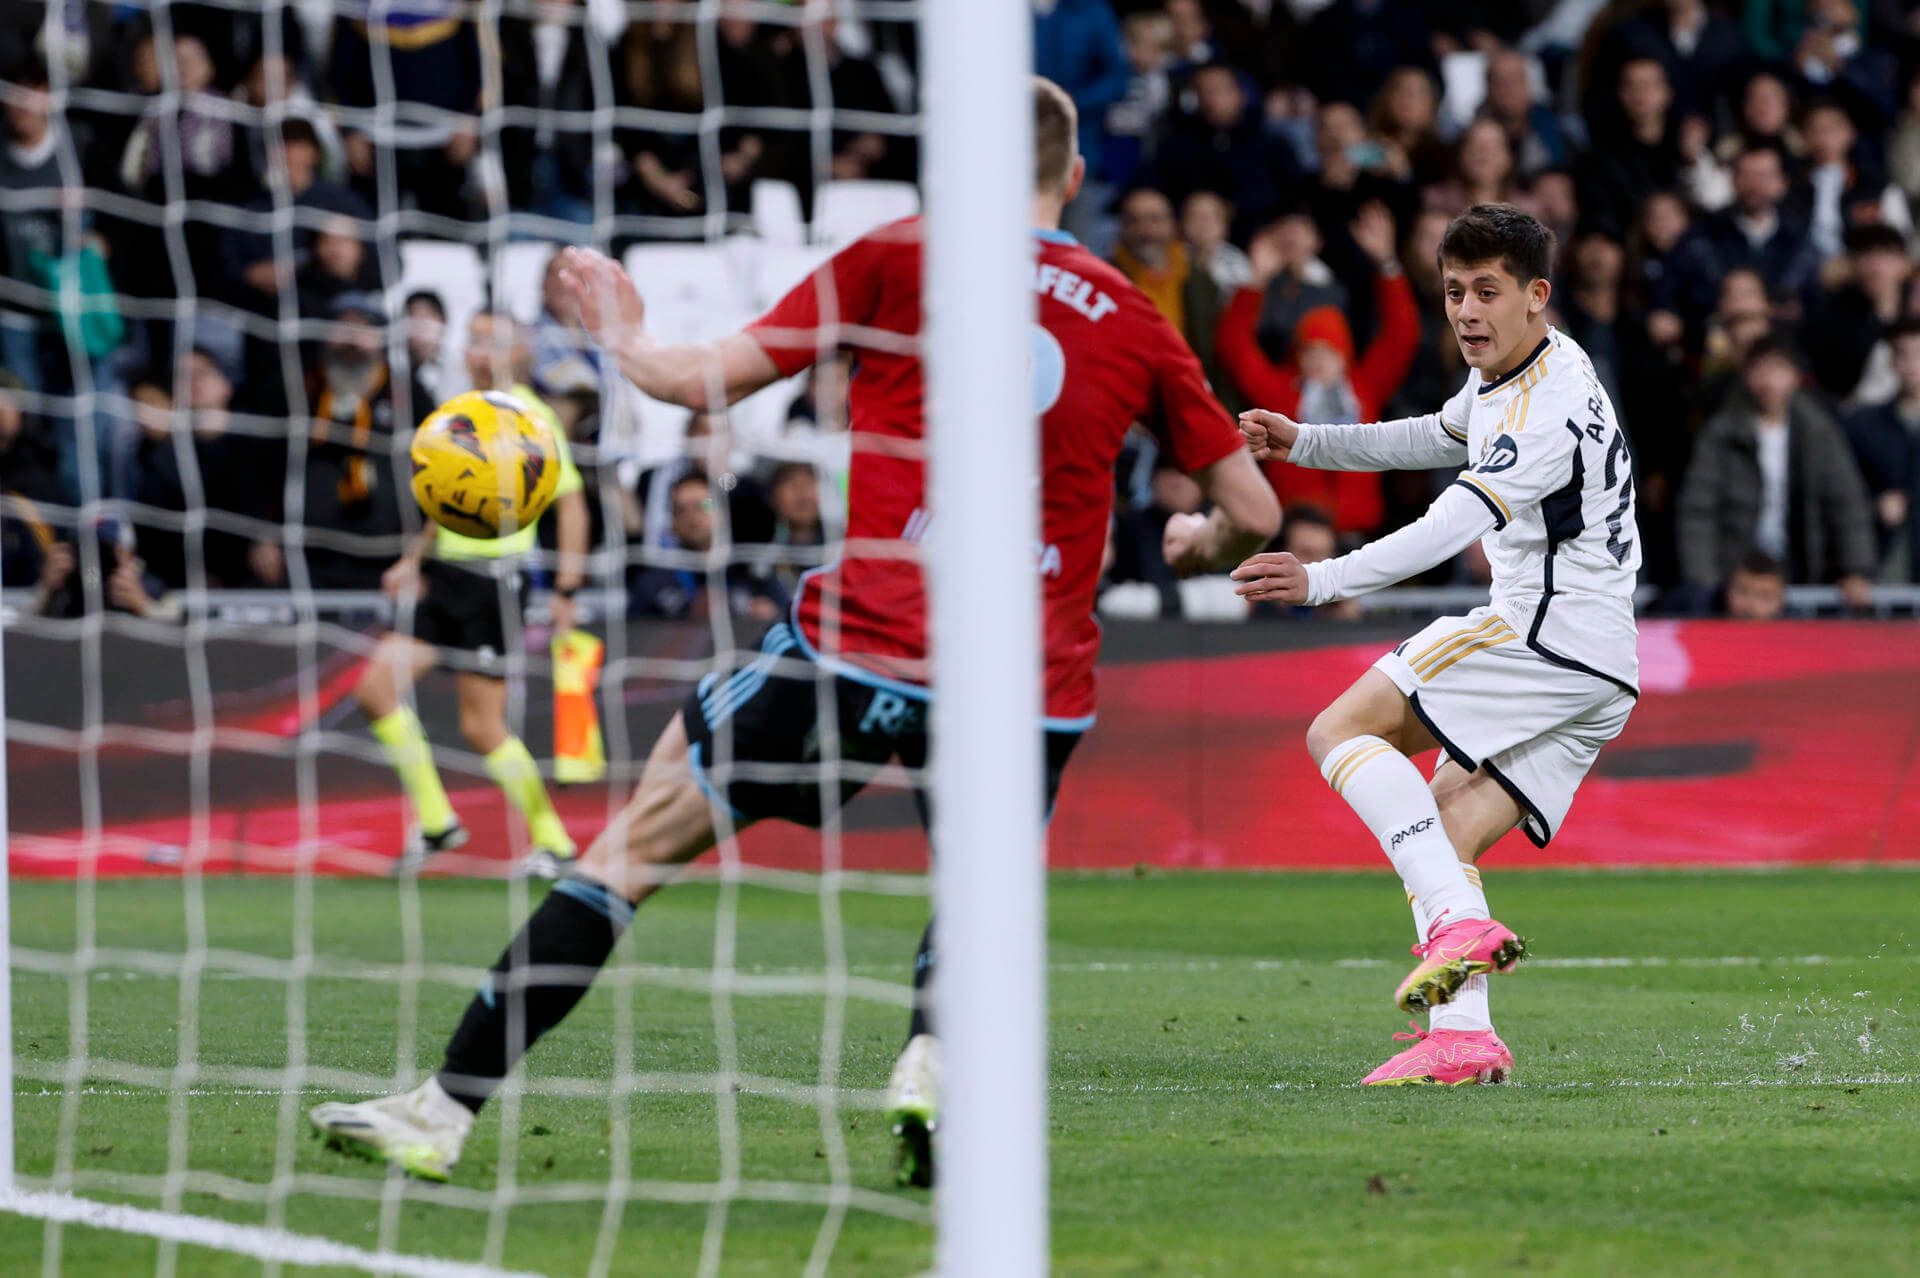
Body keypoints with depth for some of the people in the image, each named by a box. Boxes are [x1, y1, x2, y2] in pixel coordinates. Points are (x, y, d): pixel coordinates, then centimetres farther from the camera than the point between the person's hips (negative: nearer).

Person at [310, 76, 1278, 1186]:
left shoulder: (898, 259, 2)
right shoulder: (1138, 325, 10)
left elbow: (710, 379, 3)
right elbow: (1255, 512, 15)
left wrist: (622, 337, 24)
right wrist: (1200, 546, 38)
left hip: (865, 646, -3)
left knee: (635, 843, 7)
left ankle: (448, 1108, 5)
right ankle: (938, 1060, -10)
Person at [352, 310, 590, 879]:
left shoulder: (531, 416, -8)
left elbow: (571, 505, -9)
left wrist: (566, 591, -15)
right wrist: (415, 559, 17)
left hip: (492, 581, -7)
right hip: (442, 575, 7)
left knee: (482, 726, -7)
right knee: (377, 686, -4)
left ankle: (553, 842, 9)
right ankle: (434, 820, 6)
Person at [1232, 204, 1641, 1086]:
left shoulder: (1554, 408, -17)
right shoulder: (1502, 374, 15)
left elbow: (1458, 523, -29)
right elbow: (1443, 438, 37)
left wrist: (1321, 581, -38)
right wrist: (1305, 443, 29)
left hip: (1548, 638, -10)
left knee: (1341, 732, -11)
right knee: (1441, 841, 5)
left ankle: (1460, 925, -25)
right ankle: (1463, 1037, -7)